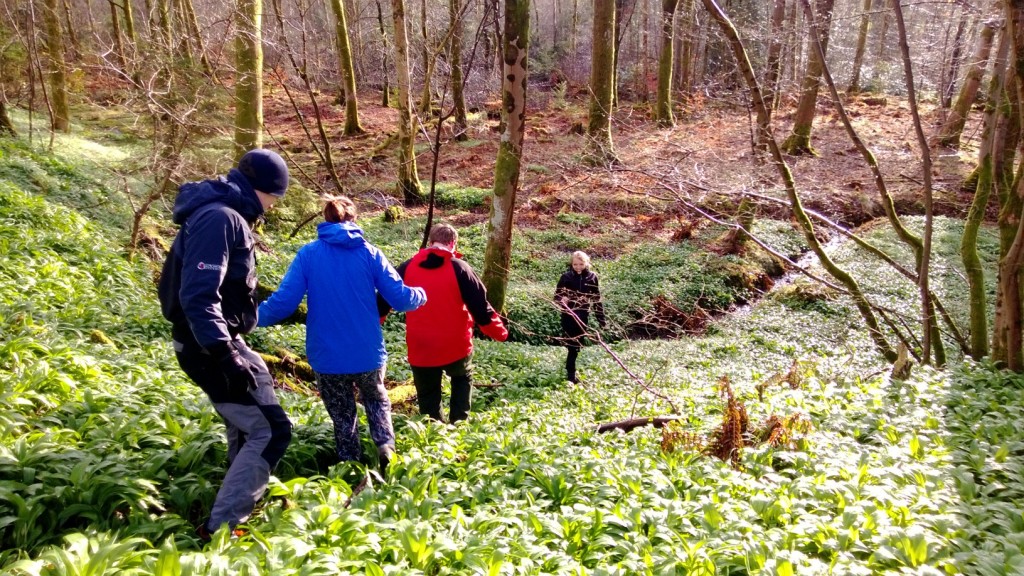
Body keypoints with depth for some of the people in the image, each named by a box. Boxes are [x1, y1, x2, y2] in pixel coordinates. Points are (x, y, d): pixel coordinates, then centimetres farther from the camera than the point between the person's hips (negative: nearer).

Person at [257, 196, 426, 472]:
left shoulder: (308, 254, -6)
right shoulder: (370, 253, -4)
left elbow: (284, 301, -11)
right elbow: (401, 298, -6)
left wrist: (254, 316, 7)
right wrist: (421, 294, 16)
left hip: (327, 356, 0)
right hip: (368, 353, 1)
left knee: (343, 415, 19)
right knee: (376, 399, 26)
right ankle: (386, 446, 3)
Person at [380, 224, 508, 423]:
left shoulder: (408, 267, 0)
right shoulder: (459, 268, -7)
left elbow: (384, 299, 7)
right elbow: (480, 306, -8)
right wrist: (499, 332, 5)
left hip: (420, 347, 1)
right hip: (455, 344, -1)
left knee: (428, 396, 16)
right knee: (463, 378, 27)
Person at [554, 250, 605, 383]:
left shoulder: (592, 277, 1)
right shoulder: (566, 276, -6)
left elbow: (596, 299, 7)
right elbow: (557, 296, -2)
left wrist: (601, 319, 6)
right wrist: (561, 300, -26)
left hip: (583, 316, 3)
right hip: (569, 316, -3)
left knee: (578, 345, 10)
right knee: (573, 345, -6)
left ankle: (570, 369, 25)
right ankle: (571, 374, 1)